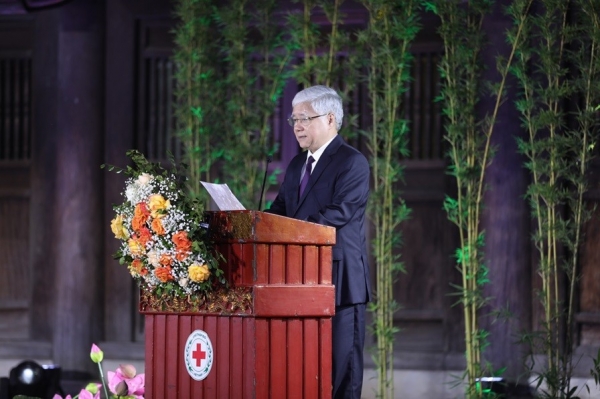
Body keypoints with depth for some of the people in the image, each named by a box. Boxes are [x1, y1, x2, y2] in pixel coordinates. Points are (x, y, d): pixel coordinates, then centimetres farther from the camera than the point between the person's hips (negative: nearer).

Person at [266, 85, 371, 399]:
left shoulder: (352, 162, -7)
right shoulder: (297, 165, 19)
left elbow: (338, 212, -20)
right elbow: (280, 209, 15)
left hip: (339, 279, -8)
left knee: (341, 362, -4)